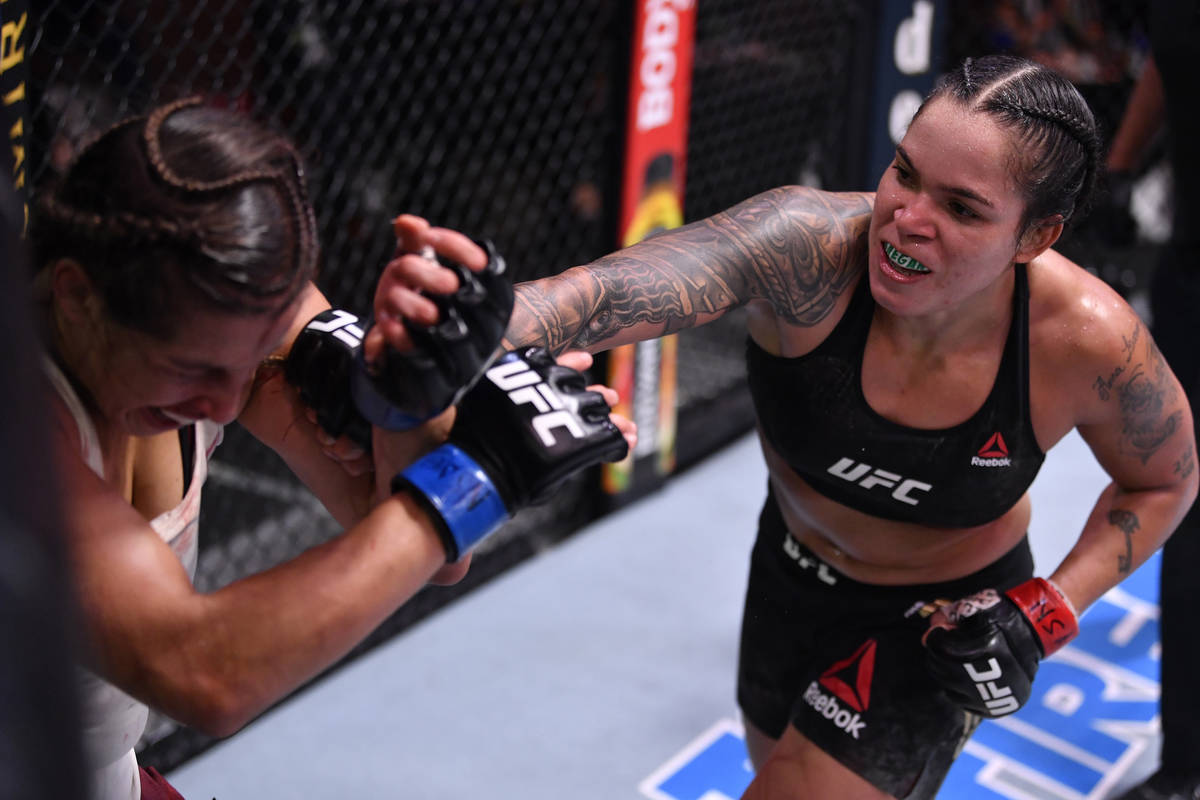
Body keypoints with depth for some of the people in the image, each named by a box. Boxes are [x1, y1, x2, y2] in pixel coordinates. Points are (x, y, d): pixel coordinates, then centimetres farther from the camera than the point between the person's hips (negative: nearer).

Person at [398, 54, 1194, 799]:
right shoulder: (809, 241, -34)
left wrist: (1047, 611, -20)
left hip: (944, 615, -3)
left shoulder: (1086, 340, -30)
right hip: (793, 572, 3)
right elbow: (623, 288, -54)